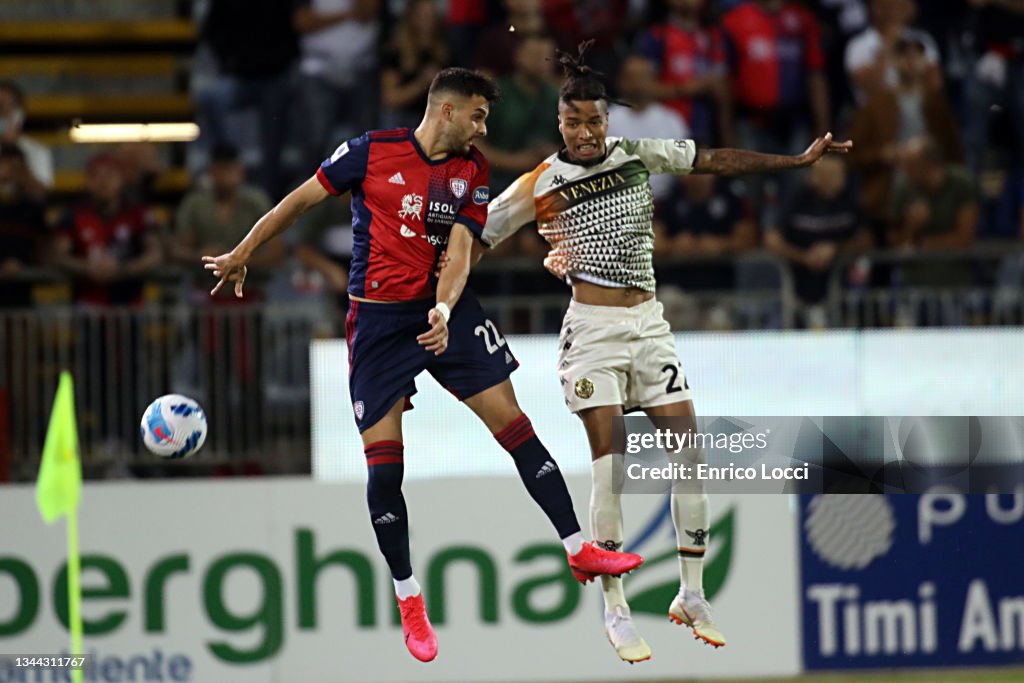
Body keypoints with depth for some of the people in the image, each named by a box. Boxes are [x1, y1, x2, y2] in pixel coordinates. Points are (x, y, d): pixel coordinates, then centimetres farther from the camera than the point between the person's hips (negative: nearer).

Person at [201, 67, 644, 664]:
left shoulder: (472, 171, 2)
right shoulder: (373, 151, -8)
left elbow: (459, 253, -6)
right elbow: (301, 201, 3)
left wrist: (444, 311, -25)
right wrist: (241, 256, 9)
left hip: (444, 310, 3)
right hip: (378, 318, -3)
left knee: (514, 424, -5)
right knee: (384, 463, -6)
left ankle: (578, 549, 3)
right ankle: (408, 599, 8)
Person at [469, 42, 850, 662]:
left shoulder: (639, 155, 5)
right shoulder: (541, 186, -3)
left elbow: (716, 161, 12)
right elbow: (473, 244, 3)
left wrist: (799, 160, 12)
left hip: (649, 325, 4)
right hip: (594, 329, -4)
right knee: (610, 467, -11)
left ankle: (692, 596, 12)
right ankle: (615, 610, -2)